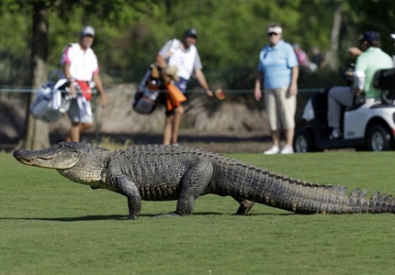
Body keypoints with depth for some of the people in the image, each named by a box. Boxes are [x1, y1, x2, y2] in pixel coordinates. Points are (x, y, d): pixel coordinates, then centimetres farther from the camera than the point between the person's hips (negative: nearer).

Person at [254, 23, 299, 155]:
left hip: (285, 88, -6)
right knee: (272, 118, 3)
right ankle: (275, 146, 8)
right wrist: (257, 88, 9)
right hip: (269, 89, 6)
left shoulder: (286, 48, -1)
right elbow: (260, 71, 17)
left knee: (286, 116, -8)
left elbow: (295, 68, -8)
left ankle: (288, 146, -8)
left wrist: (293, 84, -18)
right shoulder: (264, 51, 15)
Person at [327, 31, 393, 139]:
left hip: (364, 96, -7)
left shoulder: (364, 57, -18)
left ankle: (335, 130, 18)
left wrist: (359, 88, -20)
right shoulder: (387, 58, 4)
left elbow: (359, 74, -36)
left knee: (333, 93, 18)